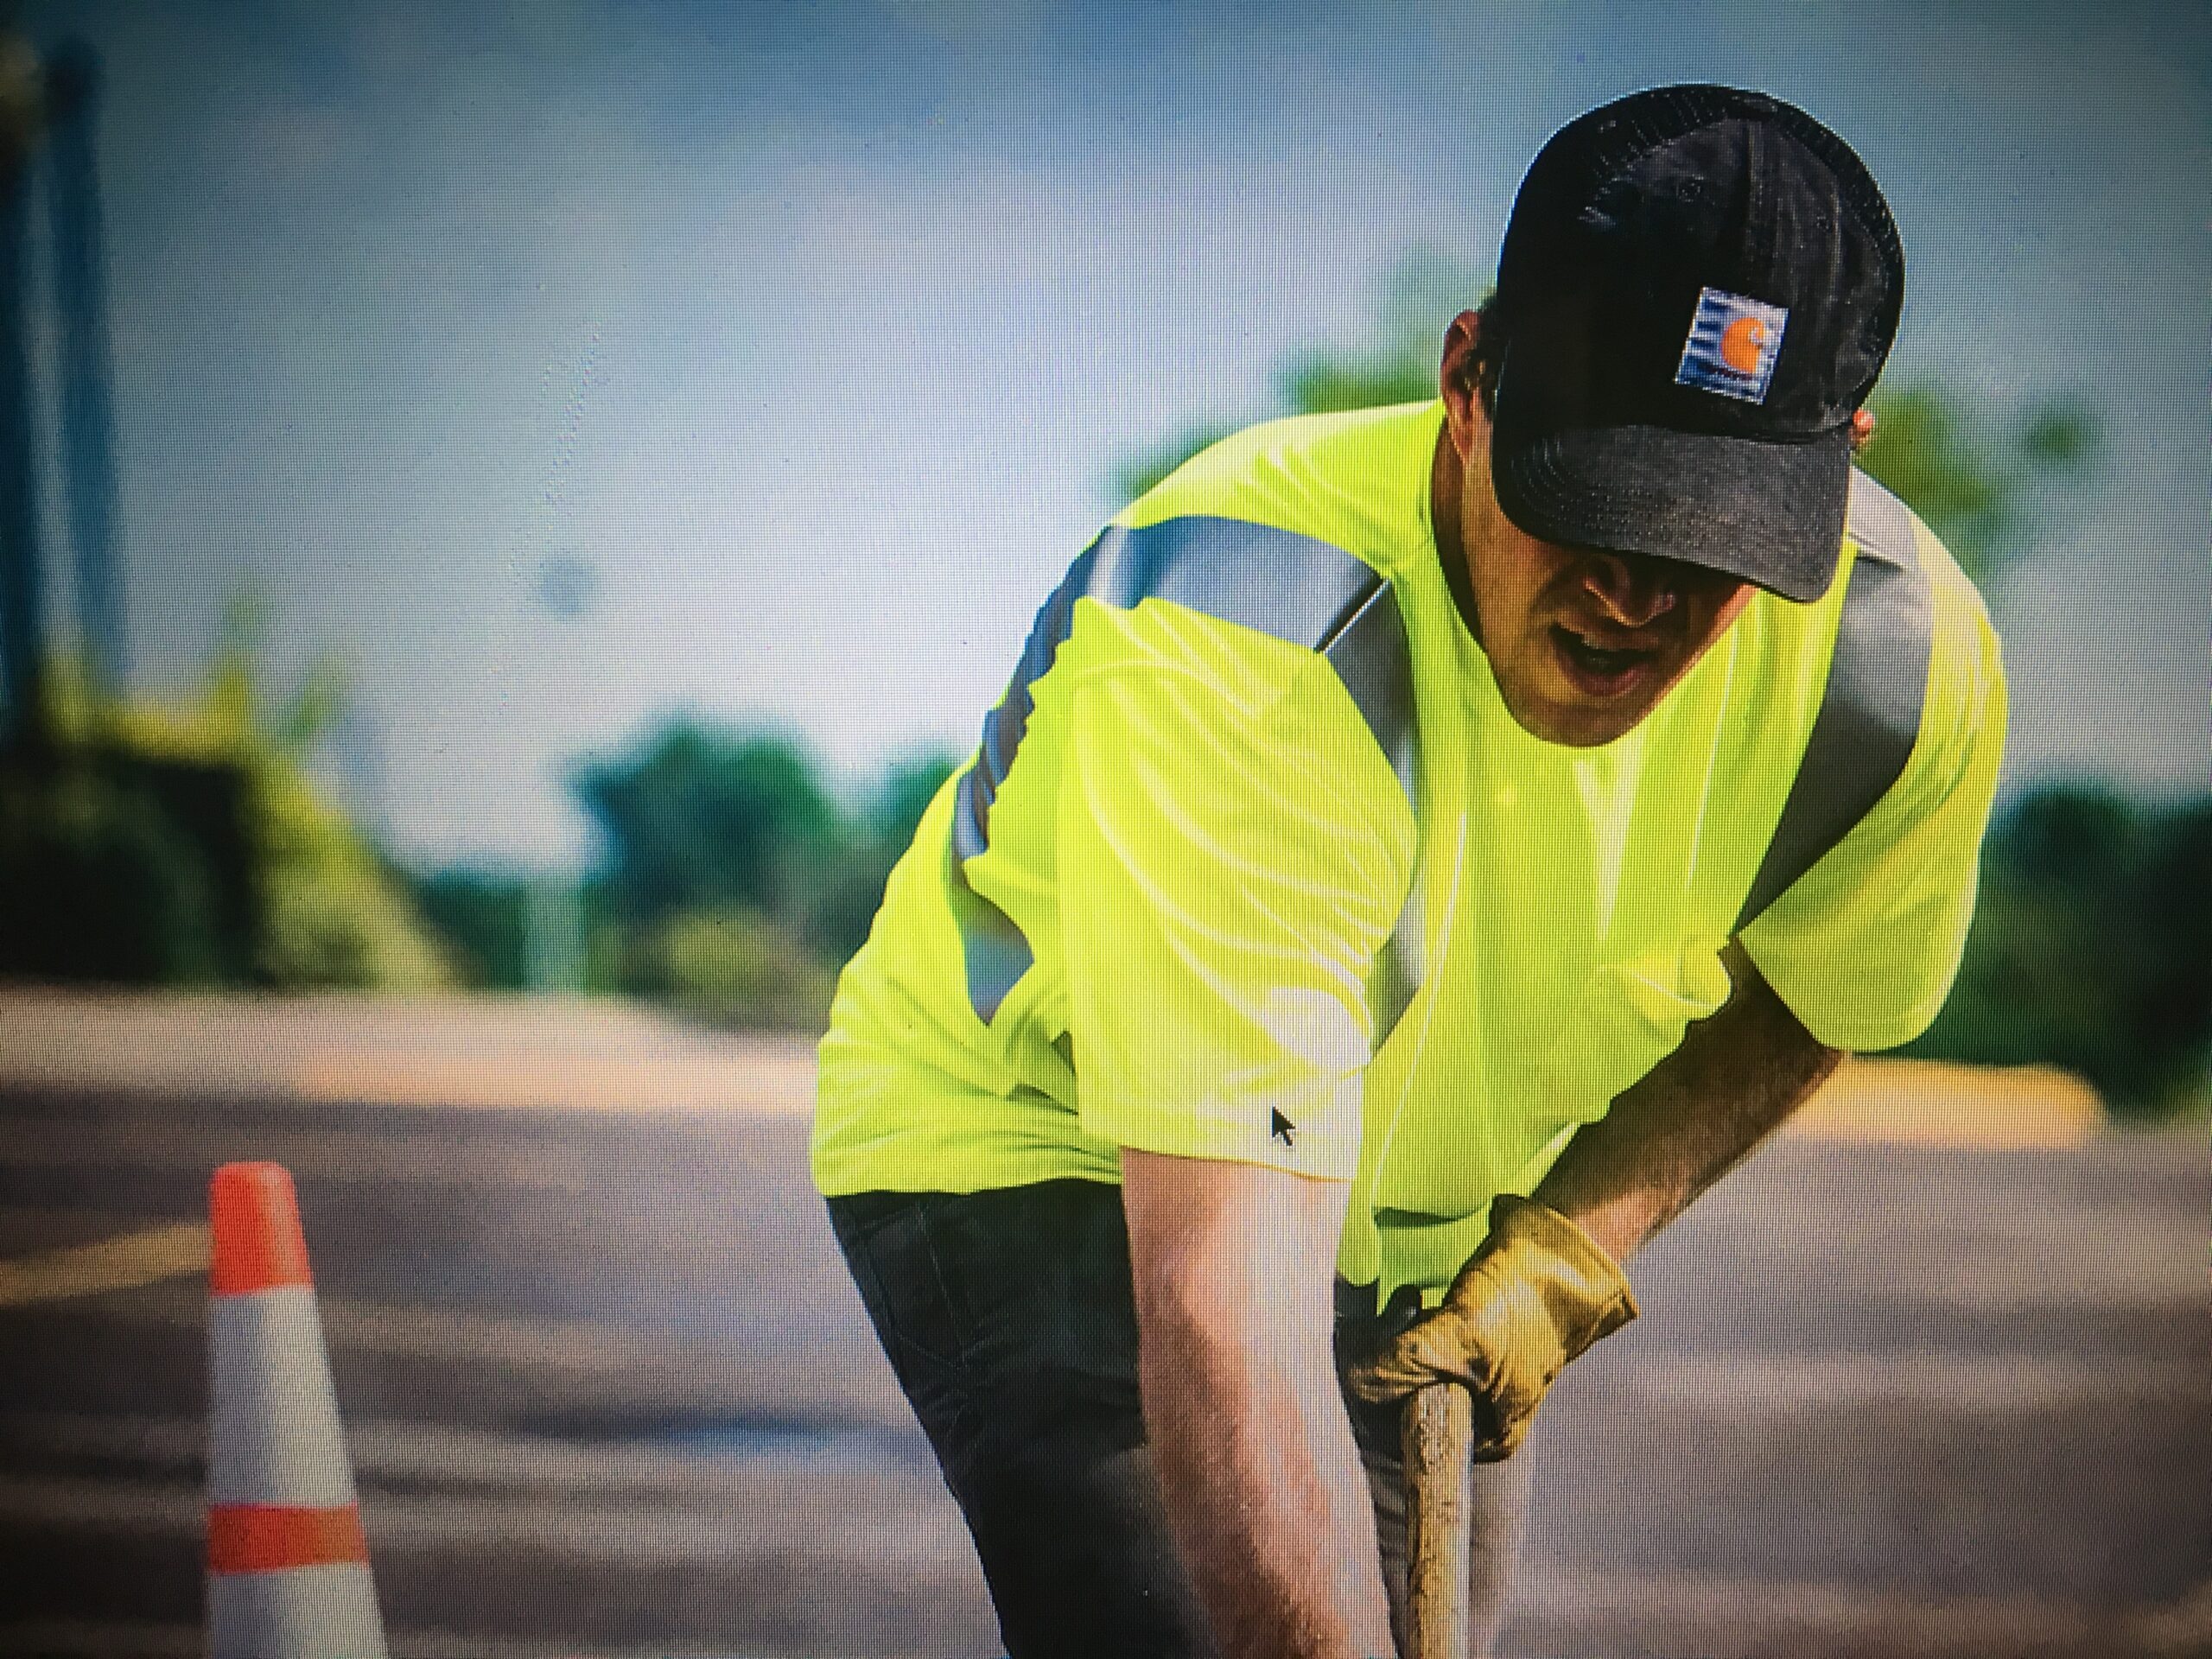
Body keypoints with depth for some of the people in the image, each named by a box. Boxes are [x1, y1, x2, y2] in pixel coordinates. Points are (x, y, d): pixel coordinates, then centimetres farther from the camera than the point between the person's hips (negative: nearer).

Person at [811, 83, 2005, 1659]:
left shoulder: (1912, 664, -20)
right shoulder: (1232, 649, -38)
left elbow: (1796, 995, 4)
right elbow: (1225, 1313, -45)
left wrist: (1570, 1241, -12)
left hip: (1444, 1228, 5)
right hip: (1042, 1155, -5)